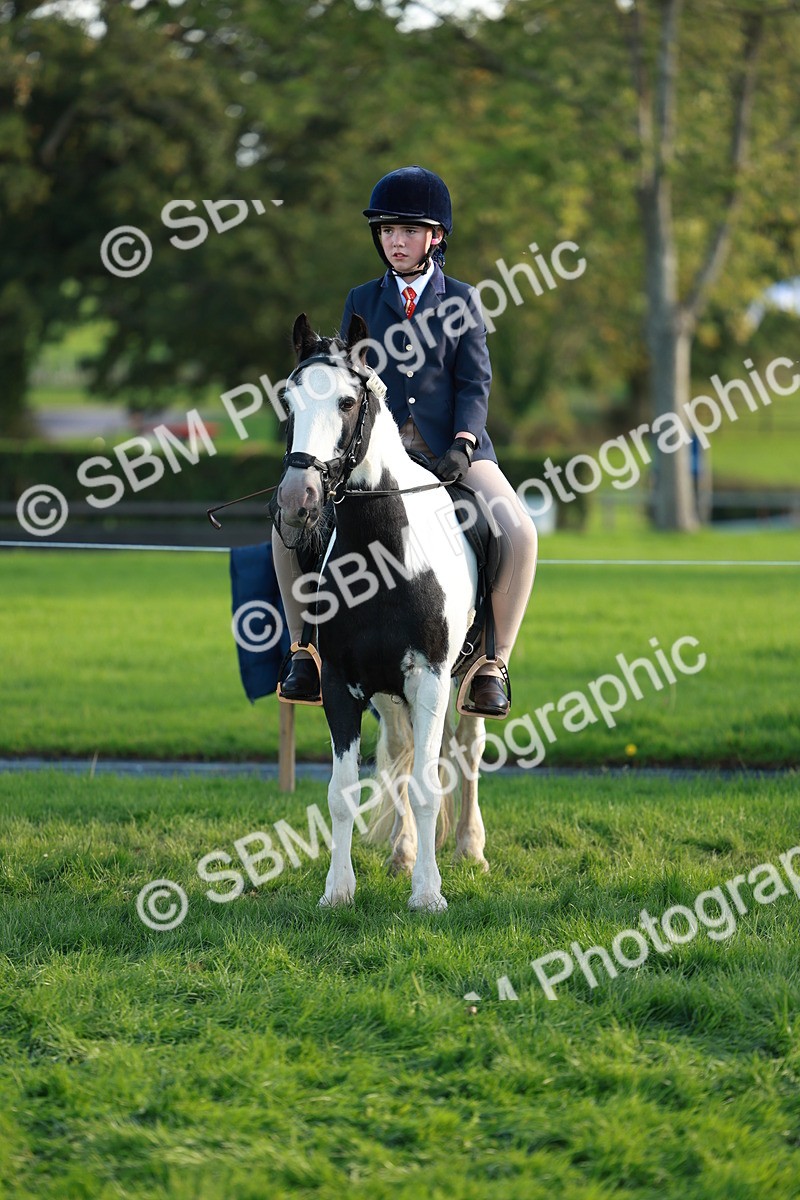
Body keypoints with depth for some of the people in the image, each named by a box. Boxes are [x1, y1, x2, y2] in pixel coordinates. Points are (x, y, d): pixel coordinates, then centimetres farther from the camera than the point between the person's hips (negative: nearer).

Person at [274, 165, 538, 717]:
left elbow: (475, 382, 2)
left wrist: (462, 443, -15)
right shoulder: (363, 302, 12)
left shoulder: (462, 300, 8)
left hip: (451, 448, -2)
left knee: (518, 531, -28)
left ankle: (494, 665, -17)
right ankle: (304, 651, -9)